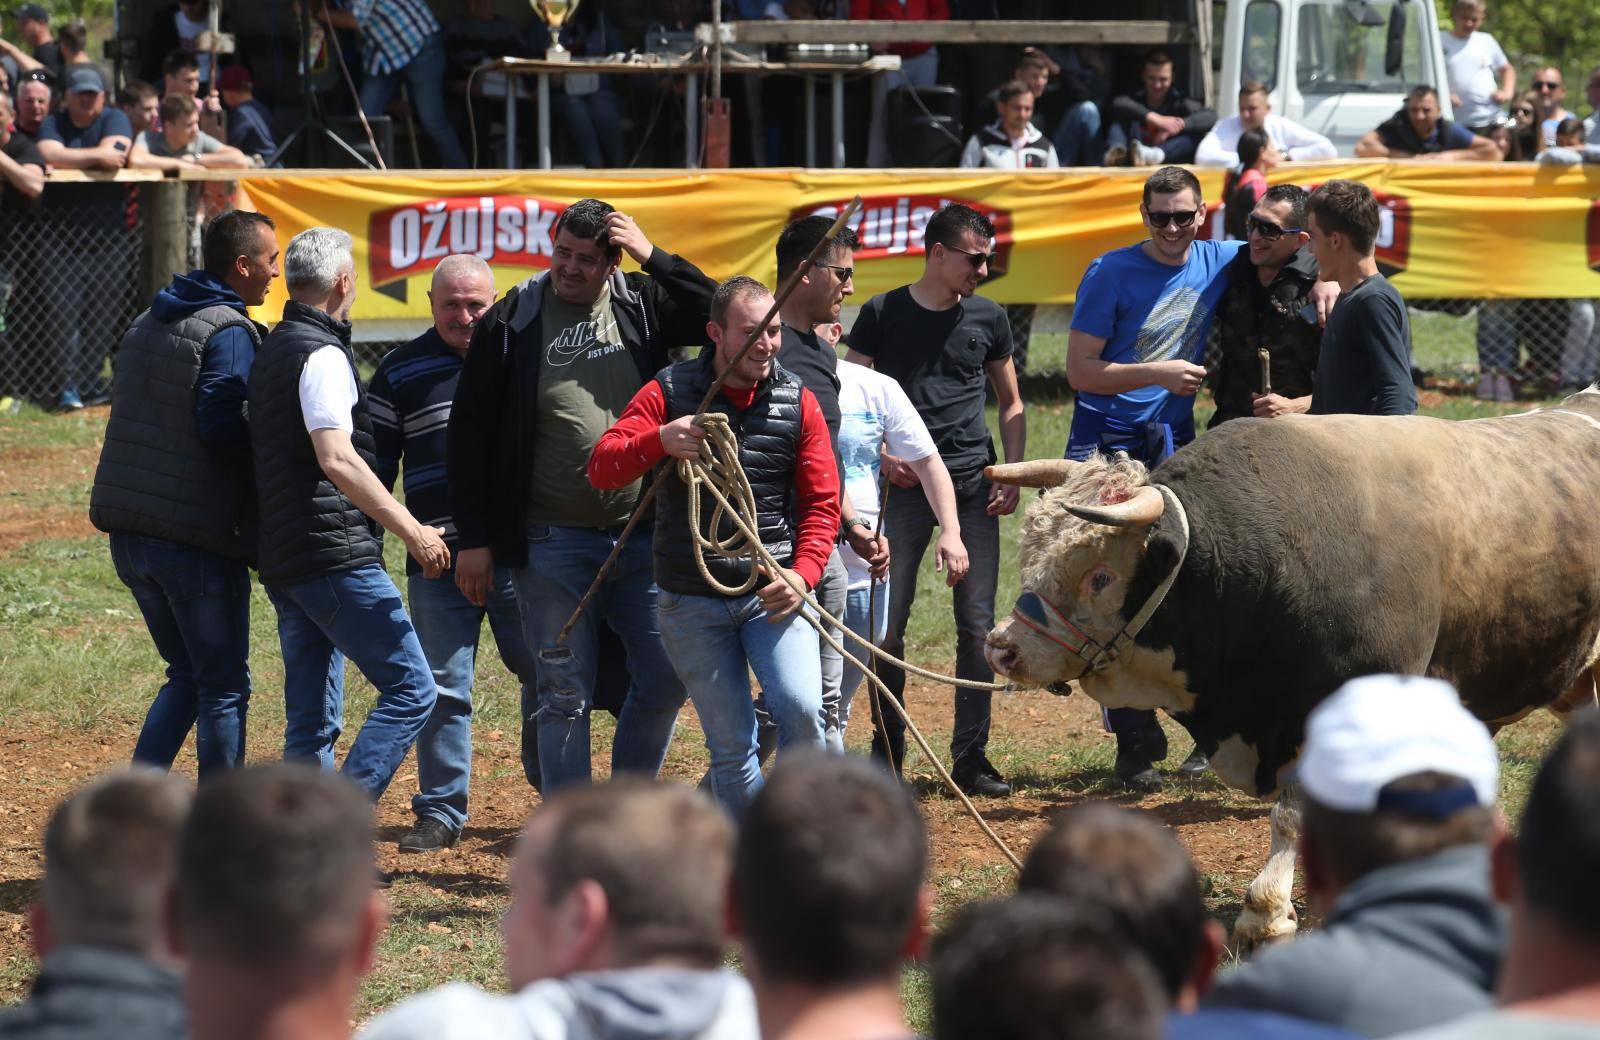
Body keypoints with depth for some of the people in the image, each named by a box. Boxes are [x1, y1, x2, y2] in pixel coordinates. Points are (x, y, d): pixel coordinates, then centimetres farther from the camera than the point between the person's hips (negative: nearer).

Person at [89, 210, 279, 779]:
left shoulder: (145, 326, 15)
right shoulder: (229, 333, -12)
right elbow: (225, 428, -22)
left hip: (129, 536, 8)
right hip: (198, 538, -8)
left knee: (188, 675, 19)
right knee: (224, 687, 2)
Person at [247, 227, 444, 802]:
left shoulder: (269, 351, 18)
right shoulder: (323, 354, -11)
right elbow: (337, 459, -21)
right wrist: (412, 531, -20)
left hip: (281, 558, 10)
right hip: (335, 555, -10)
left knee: (311, 721, 10)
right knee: (411, 689, -7)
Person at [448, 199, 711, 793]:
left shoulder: (642, 306, 5)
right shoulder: (511, 324, -2)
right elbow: (469, 436, 0)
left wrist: (651, 257, -11)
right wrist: (473, 539, -3)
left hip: (643, 537, 3)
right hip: (553, 543, -3)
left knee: (666, 677, 2)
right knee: (565, 694, 1)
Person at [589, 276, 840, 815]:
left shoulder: (798, 403, 4)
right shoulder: (668, 393, 0)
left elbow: (822, 503, 4)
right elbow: (601, 468, -7)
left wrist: (802, 574, -14)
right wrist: (659, 439, -27)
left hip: (773, 592, 0)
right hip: (692, 603, 0)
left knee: (802, 711, -21)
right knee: (731, 745, 2)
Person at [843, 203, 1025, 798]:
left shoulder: (988, 319, 11)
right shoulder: (882, 314, 3)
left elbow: (1011, 404, 17)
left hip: (974, 485, 2)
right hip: (904, 484, -2)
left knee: (977, 624, -1)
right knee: (888, 621, -2)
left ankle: (971, 756, 5)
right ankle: (887, 752, 10)